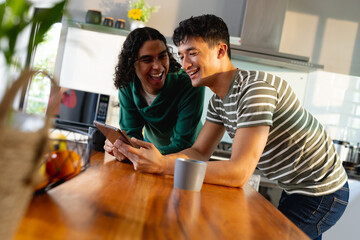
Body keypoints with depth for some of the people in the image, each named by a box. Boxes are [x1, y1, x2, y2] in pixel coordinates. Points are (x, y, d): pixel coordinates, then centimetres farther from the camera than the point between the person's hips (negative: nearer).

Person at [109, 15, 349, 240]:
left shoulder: (256, 88, -30)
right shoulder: (218, 101, 0)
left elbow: (239, 173, -35)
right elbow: (199, 152, 0)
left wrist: (162, 165, -36)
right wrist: (152, 158, -19)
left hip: (320, 192, -8)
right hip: (297, 188, 8)